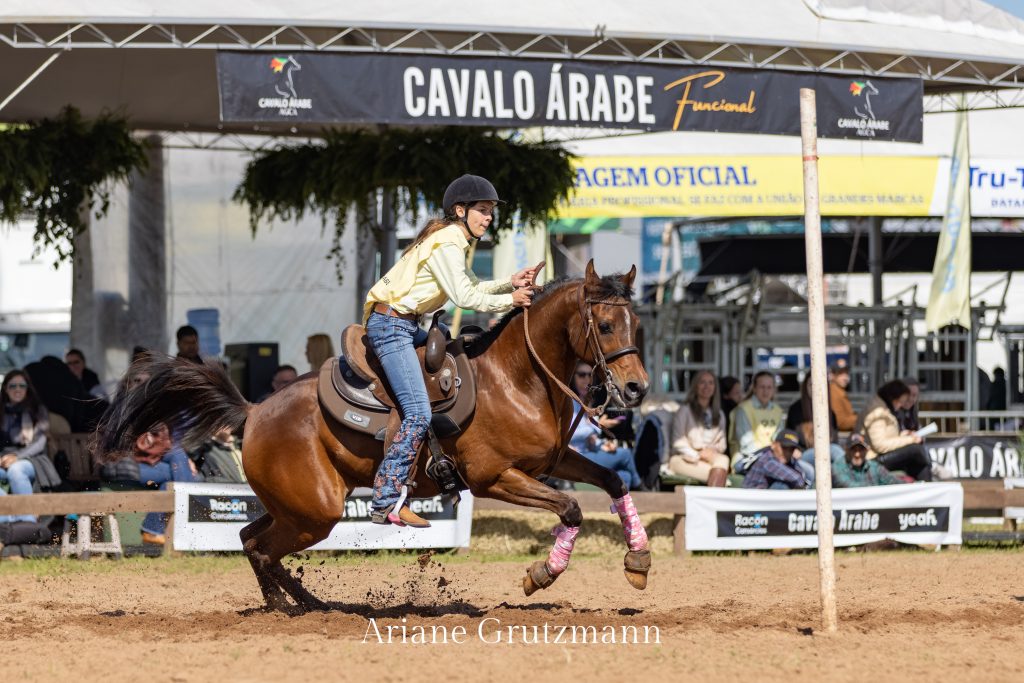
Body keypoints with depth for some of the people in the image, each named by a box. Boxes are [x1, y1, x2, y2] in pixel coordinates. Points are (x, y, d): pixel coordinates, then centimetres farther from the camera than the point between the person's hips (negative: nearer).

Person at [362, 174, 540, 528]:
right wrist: (510, 300, -10)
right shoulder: (446, 244, -15)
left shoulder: (451, 240, 16)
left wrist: (511, 283, 5)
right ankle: (386, 502, -20)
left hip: (406, 324, 11)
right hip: (391, 326, -11)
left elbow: (472, 286, 18)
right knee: (418, 414, -17)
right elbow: (465, 297, -19)